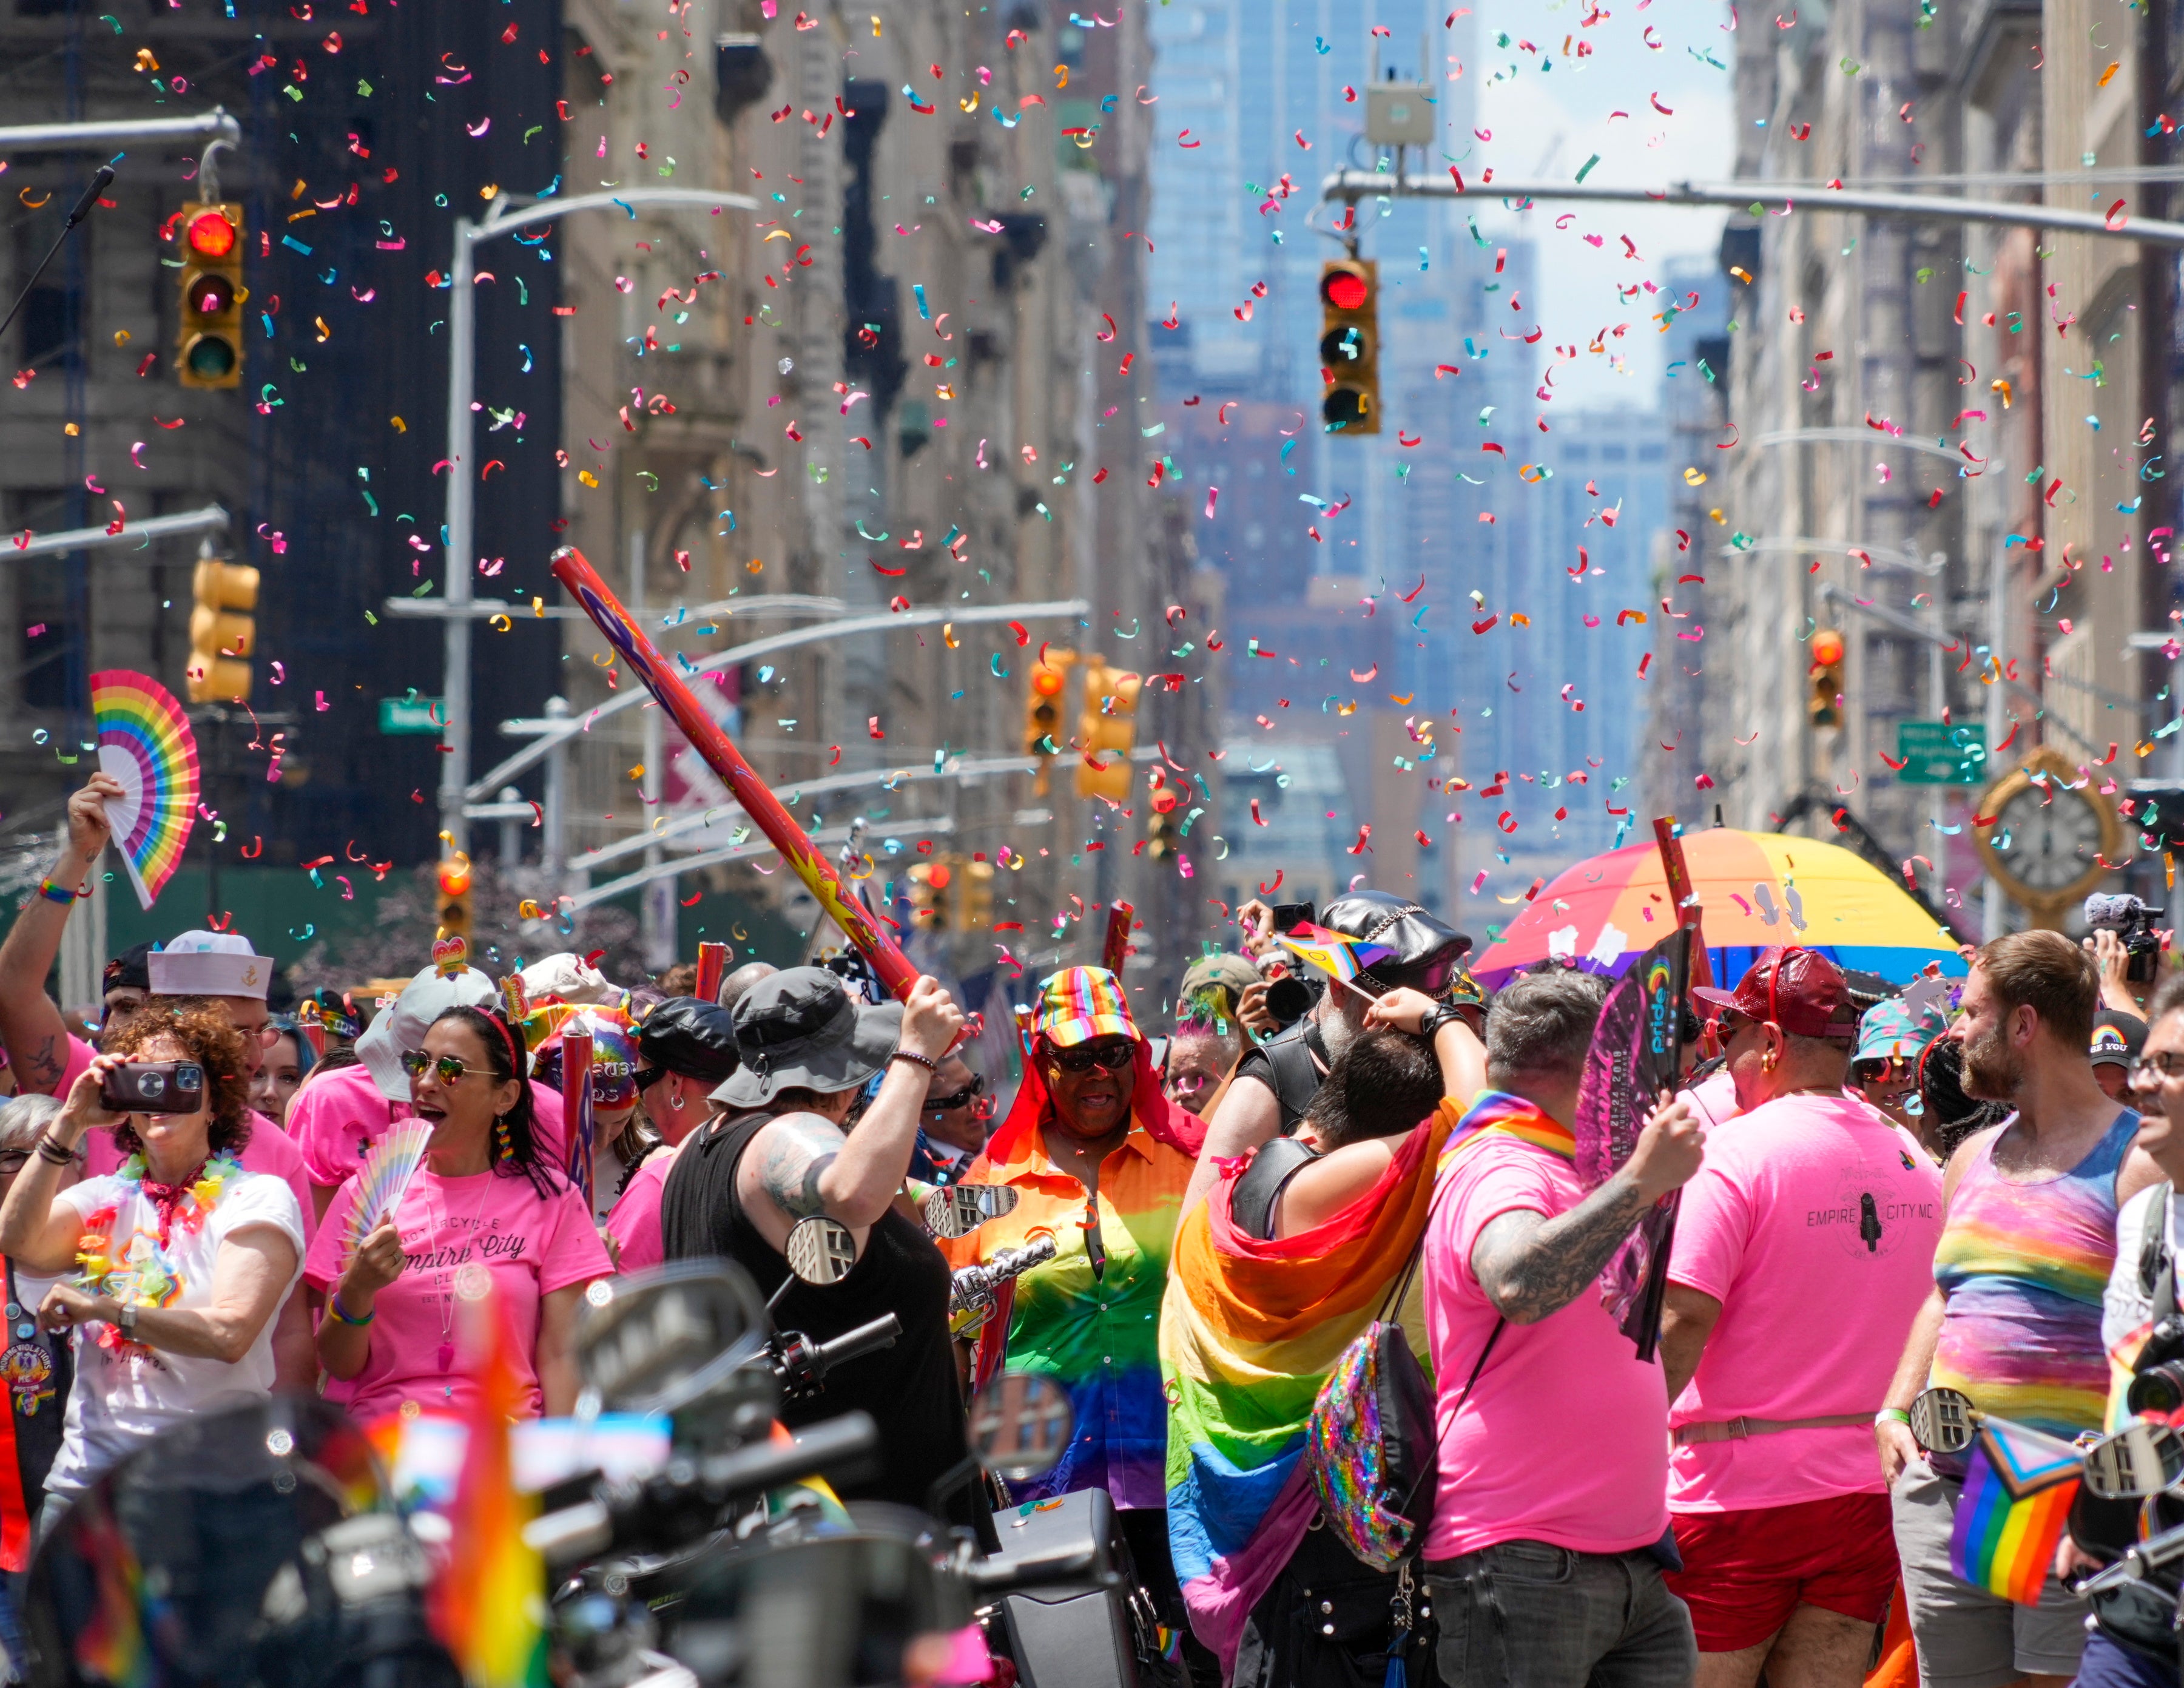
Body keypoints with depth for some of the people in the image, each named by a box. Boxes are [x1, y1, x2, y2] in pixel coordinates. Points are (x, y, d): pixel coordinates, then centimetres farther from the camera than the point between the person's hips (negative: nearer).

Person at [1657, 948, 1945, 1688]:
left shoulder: (1737, 1150, -12)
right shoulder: (1910, 1157, 9)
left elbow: (1686, 1316, -19)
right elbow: (1931, 1321, 17)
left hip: (1742, 1487, -6)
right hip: (1867, 1485, 6)